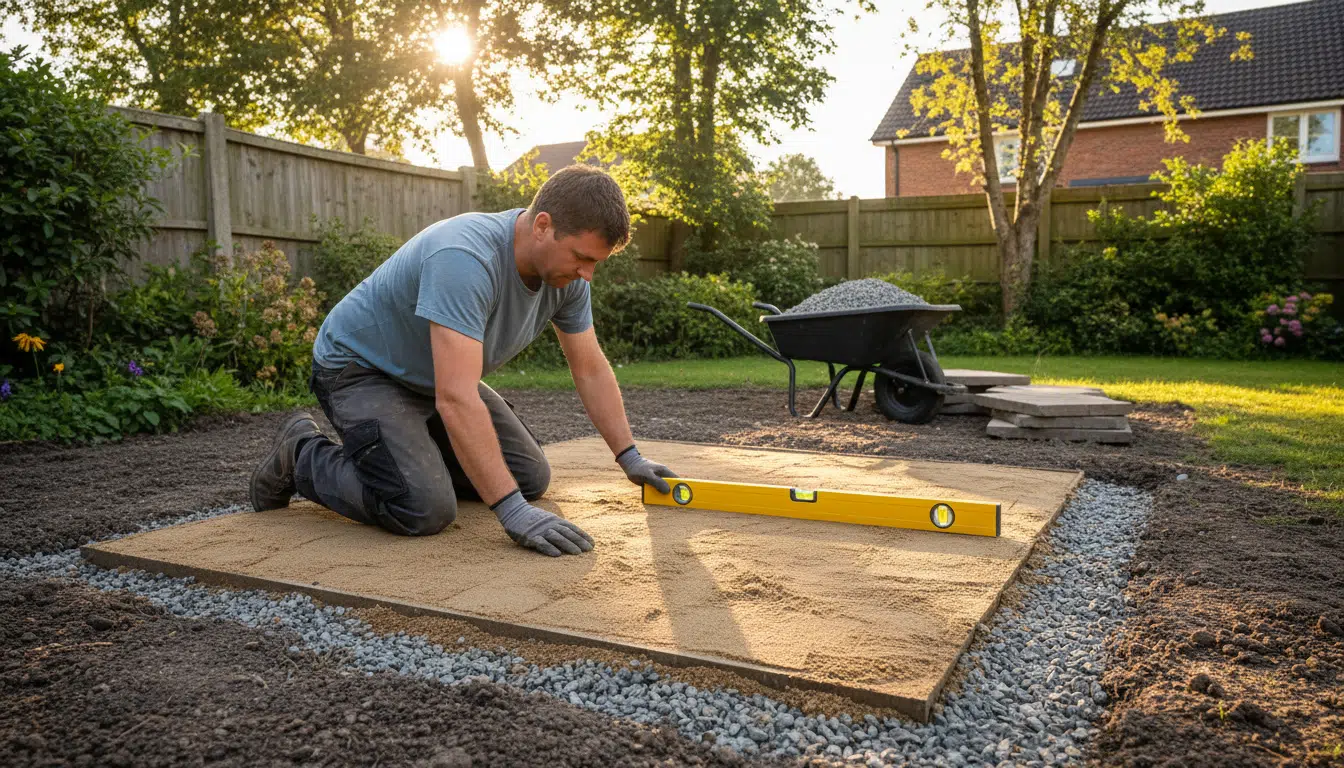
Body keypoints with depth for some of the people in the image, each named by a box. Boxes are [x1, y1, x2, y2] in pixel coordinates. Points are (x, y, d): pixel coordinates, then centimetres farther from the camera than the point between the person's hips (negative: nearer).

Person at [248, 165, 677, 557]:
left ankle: (410, 454, 22)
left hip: (437, 378, 8)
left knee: (530, 479, 3)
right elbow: (456, 399, -42)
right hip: (360, 369, -8)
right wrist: (512, 511, -44)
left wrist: (630, 459, 0)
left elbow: (590, 369, 1)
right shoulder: (466, 259, -37)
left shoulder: (568, 273, -11)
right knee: (425, 510, -26)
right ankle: (302, 456, 1)